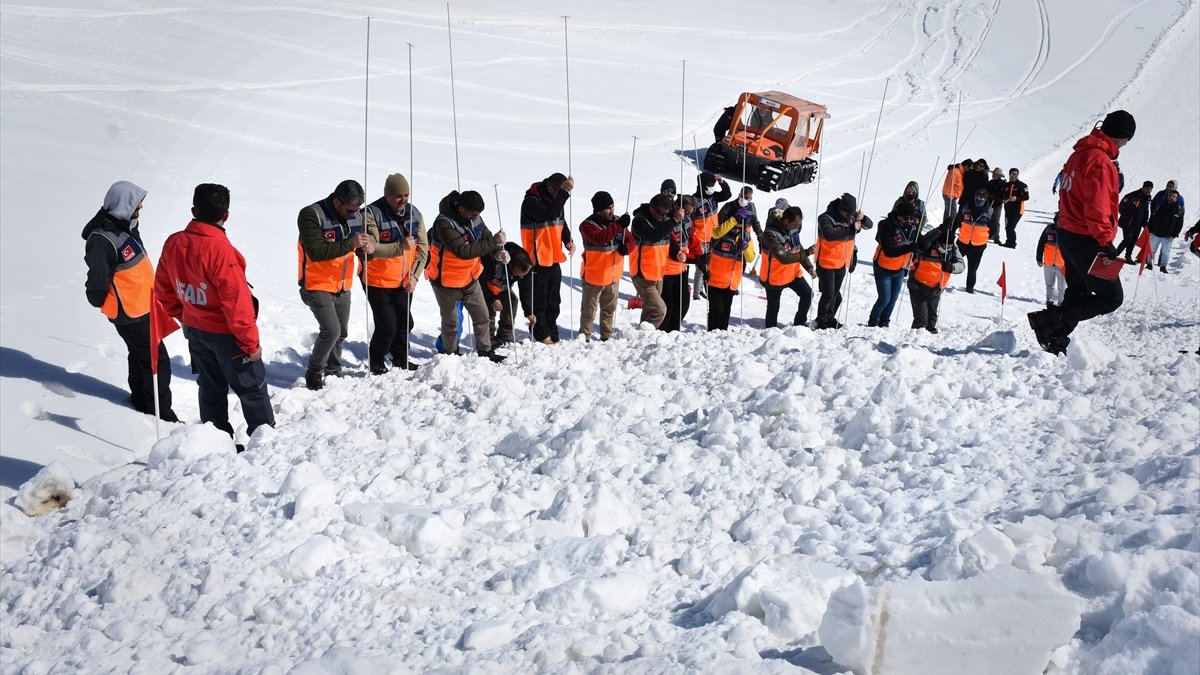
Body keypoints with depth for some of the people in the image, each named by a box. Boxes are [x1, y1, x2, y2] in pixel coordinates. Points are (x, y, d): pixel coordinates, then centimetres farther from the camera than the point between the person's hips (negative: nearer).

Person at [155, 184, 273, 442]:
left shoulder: (173, 243, -6)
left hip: (195, 331, 7)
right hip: (225, 333, -7)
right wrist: (251, 342, -15)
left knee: (211, 387, 20)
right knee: (252, 389, 8)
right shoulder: (220, 249, -28)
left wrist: (185, 317, 18)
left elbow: (164, 288, 6)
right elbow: (237, 303, -25)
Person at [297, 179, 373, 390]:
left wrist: (368, 247, -16)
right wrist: (349, 244, -35)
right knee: (331, 331, -16)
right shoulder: (311, 215, -20)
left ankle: (333, 372, 34)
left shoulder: (356, 216, 0)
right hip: (317, 286, -7)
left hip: (342, 286, 7)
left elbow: (360, 249, 9)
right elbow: (316, 252, -29)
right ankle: (314, 373, 4)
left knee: (341, 332, 15)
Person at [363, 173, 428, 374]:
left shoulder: (414, 214, -1)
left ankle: (401, 358, 37)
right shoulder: (372, 213, -18)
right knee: (387, 326, -6)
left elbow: (422, 248, 2)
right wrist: (400, 247, -36)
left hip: (404, 282, 6)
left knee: (405, 322, 16)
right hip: (379, 282, -5)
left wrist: (414, 275, -8)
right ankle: (376, 363, 16)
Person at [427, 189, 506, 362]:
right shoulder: (444, 223, -31)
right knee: (451, 321, 10)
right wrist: (494, 241, -36)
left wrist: (498, 251, -20)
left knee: (482, 315, 11)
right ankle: (451, 354, 29)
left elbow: (486, 237, 2)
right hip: (447, 280, -6)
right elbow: (463, 251, -36)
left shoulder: (474, 217, -9)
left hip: (469, 277, 6)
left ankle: (485, 351, 25)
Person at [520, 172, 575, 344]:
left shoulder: (554, 200, 8)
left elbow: (561, 222, 19)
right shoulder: (531, 202, -17)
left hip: (554, 259, 8)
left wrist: (568, 240, 1)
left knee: (554, 301, 15)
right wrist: (564, 191, -35)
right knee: (539, 302, -1)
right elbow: (550, 213, -34)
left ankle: (552, 336, 25)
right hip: (538, 260, -8)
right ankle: (542, 336, 8)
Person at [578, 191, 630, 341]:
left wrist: (626, 247, -17)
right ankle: (584, 336, 20)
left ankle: (606, 336, 33)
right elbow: (599, 238, -37)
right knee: (589, 310, 6)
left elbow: (630, 239, 7)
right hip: (593, 276, -6)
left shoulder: (617, 222, 1)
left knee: (609, 309, 19)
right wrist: (618, 226, -41)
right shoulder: (587, 225, -18)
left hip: (613, 275, 6)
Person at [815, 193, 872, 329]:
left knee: (835, 293, 17)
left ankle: (830, 318, 32)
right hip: (826, 263, -6)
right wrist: (851, 229, -31)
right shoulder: (826, 218, -17)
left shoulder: (852, 217, 1)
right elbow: (830, 235, -32)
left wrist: (862, 219, -18)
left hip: (842, 263, 6)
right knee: (828, 294, -5)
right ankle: (822, 321, 11)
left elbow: (869, 225, 5)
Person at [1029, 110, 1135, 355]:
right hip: (1087, 240, -10)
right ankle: (1051, 319, -11)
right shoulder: (1100, 161, -19)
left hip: (1067, 234, 10)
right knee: (1111, 298, -3)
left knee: (1078, 293, 20)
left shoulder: (1080, 153, 11)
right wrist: (1105, 242, -20)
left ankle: (1055, 340, 17)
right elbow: (1096, 208, -25)